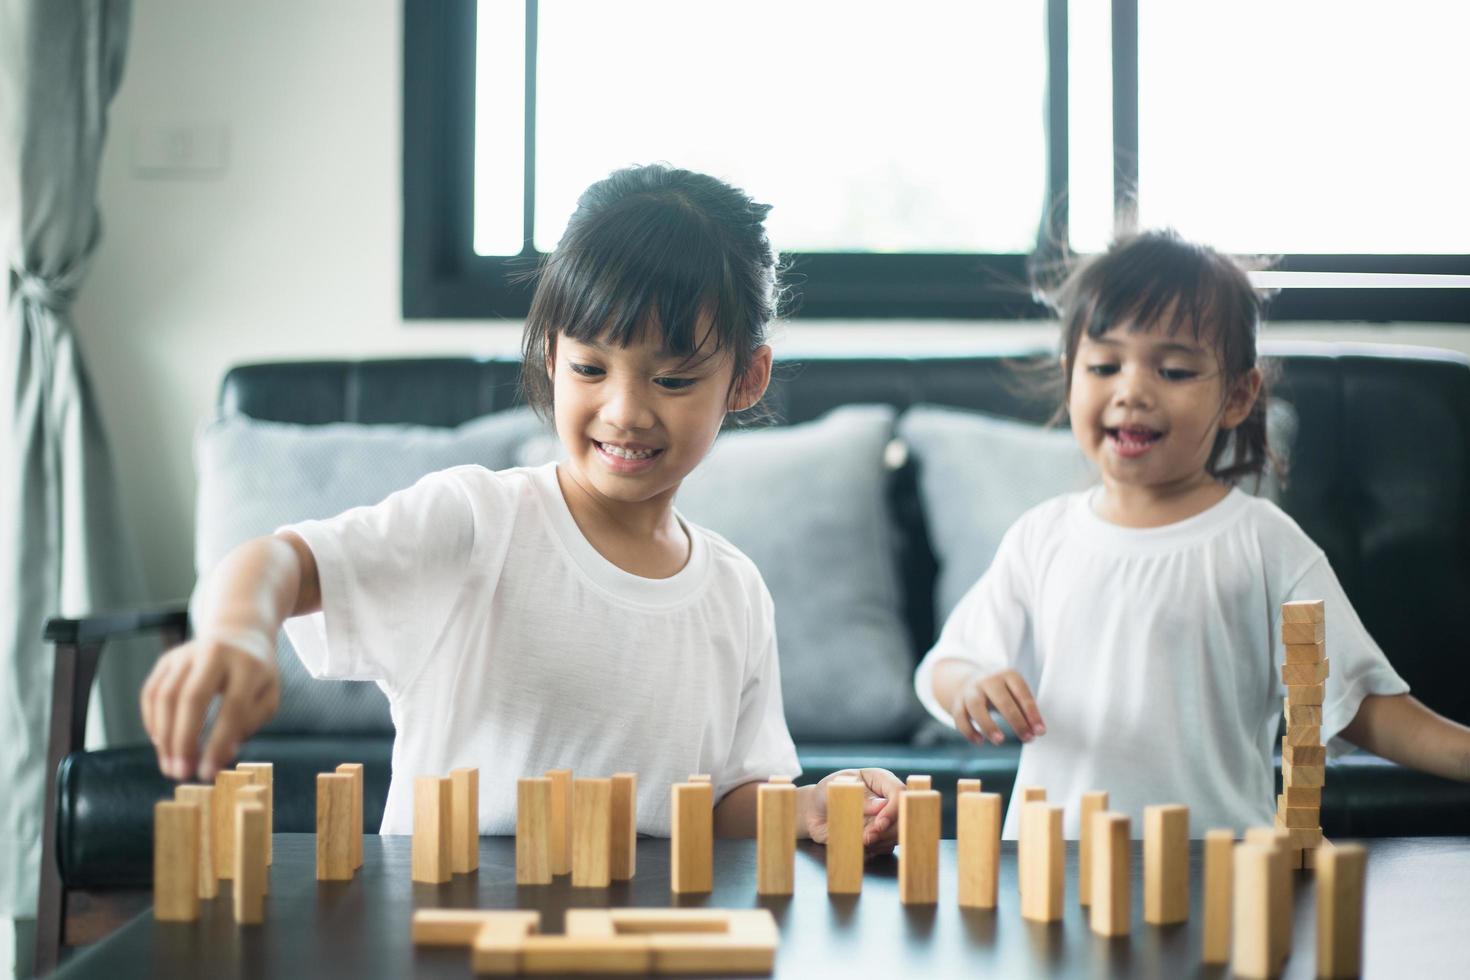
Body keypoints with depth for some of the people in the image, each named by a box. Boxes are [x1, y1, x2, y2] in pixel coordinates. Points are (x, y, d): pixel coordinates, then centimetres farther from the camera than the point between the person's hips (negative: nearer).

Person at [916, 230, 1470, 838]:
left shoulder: (1264, 546, 2)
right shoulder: (1041, 538, 9)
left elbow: (1360, 705, 1)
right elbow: (943, 666, 14)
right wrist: (968, 687, -8)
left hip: (1217, 855, -2)